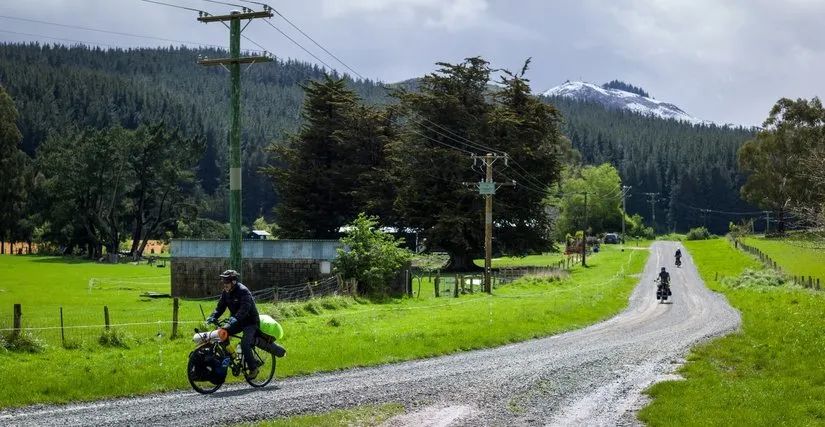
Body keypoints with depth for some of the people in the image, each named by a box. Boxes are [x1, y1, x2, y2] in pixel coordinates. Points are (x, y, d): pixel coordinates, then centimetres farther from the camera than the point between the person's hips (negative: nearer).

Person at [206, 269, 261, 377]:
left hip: (250, 322, -8)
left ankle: (253, 368, -7)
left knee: (245, 344, -23)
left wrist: (232, 321, -47)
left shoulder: (243, 291, -23)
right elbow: (220, 307, 1)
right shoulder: (226, 292, 1)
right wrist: (212, 317, -17)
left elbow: (244, 310, -34)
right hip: (236, 322, 8)